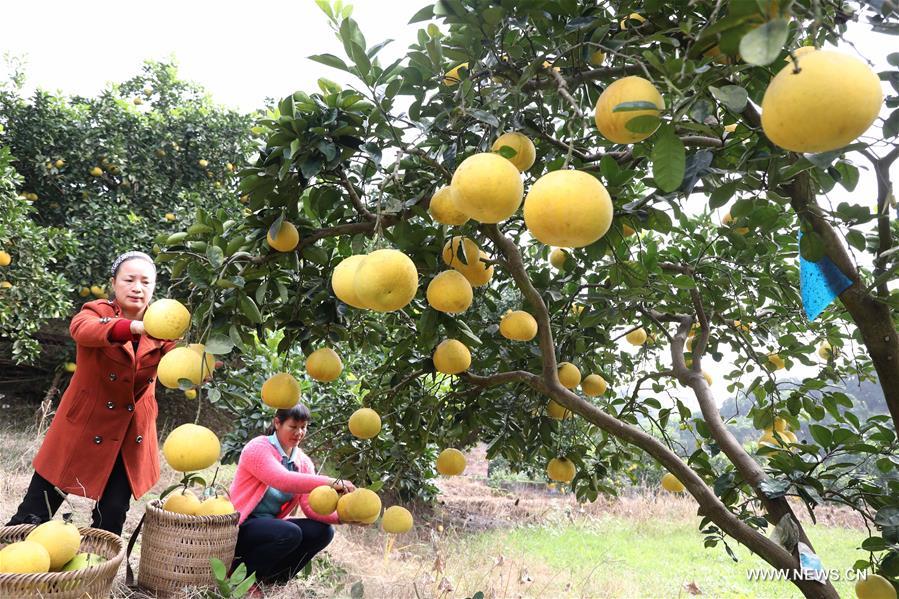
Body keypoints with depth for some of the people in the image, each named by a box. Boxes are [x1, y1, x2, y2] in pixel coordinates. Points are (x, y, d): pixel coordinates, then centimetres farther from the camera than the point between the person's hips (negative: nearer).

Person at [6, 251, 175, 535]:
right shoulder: (98, 311, -9)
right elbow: (81, 328, -33)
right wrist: (136, 326, -53)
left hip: (131, 435, 2)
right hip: (83, 426, -2)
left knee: (112, 520, 5)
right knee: (35, 513, 4)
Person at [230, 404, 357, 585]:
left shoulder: (303, 462, 5)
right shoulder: (258, 447, -15)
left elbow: (311, 507, -5)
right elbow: (282, 480, -33)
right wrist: (331, 482, -41)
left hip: (271, 525, 7)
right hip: (242, 527, -7)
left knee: (323, 531, -11)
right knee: (290, 533, -31)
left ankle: (273, 580, 3)